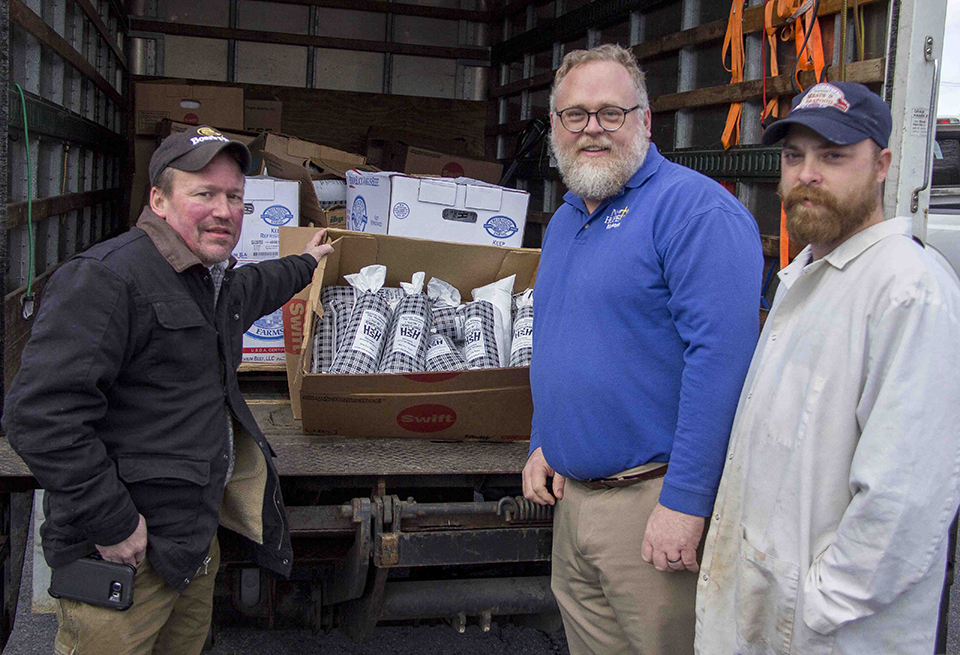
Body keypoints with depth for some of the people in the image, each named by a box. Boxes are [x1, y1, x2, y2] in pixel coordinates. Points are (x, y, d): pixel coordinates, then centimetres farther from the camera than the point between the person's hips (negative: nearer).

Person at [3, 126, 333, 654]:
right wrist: (111, 522, -24)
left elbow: (255, 287, 37)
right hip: (124, 550, -9)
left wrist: (304, 263, 52)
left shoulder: (217, 279, 10)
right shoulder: (105, 279, -21)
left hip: (195, 530, 9)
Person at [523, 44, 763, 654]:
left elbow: (720, 355, -23)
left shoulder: (693, 207, -15)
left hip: (652, 501, -8)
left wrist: (685, 502, -24)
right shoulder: (565, 220, 14)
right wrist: (543, 441, 16)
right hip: (573, 494, 8)